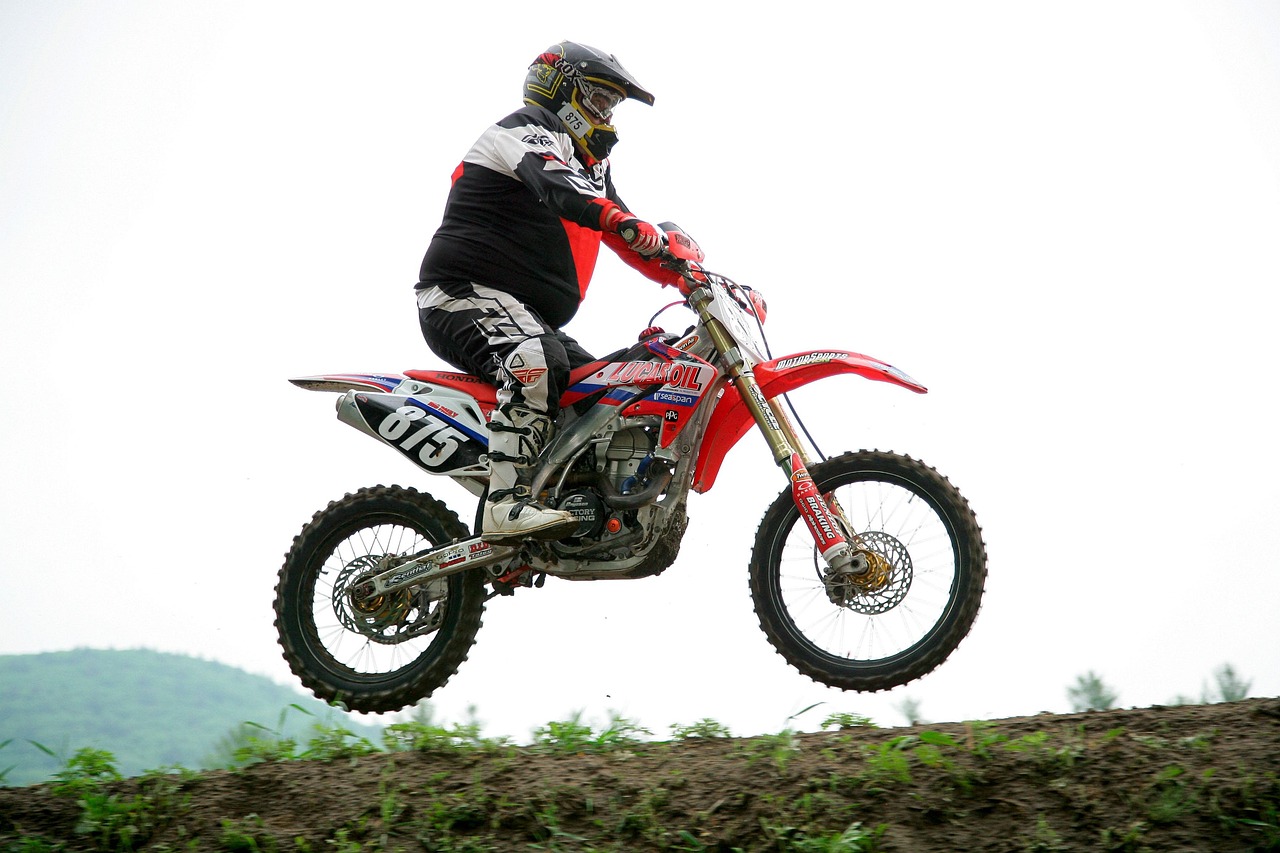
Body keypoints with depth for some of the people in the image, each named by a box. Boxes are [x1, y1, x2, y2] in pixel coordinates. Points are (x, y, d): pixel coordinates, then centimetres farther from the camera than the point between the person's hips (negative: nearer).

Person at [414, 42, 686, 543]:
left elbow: (626, 238, 24)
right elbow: (554, 183, -27)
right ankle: (508, 502, -45)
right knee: (536, 358, -37)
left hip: (532, 316, 10)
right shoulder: (526, 131, -5)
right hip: (463, 293, -10)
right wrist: (621, 221, -45)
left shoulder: (589, 162, 25)